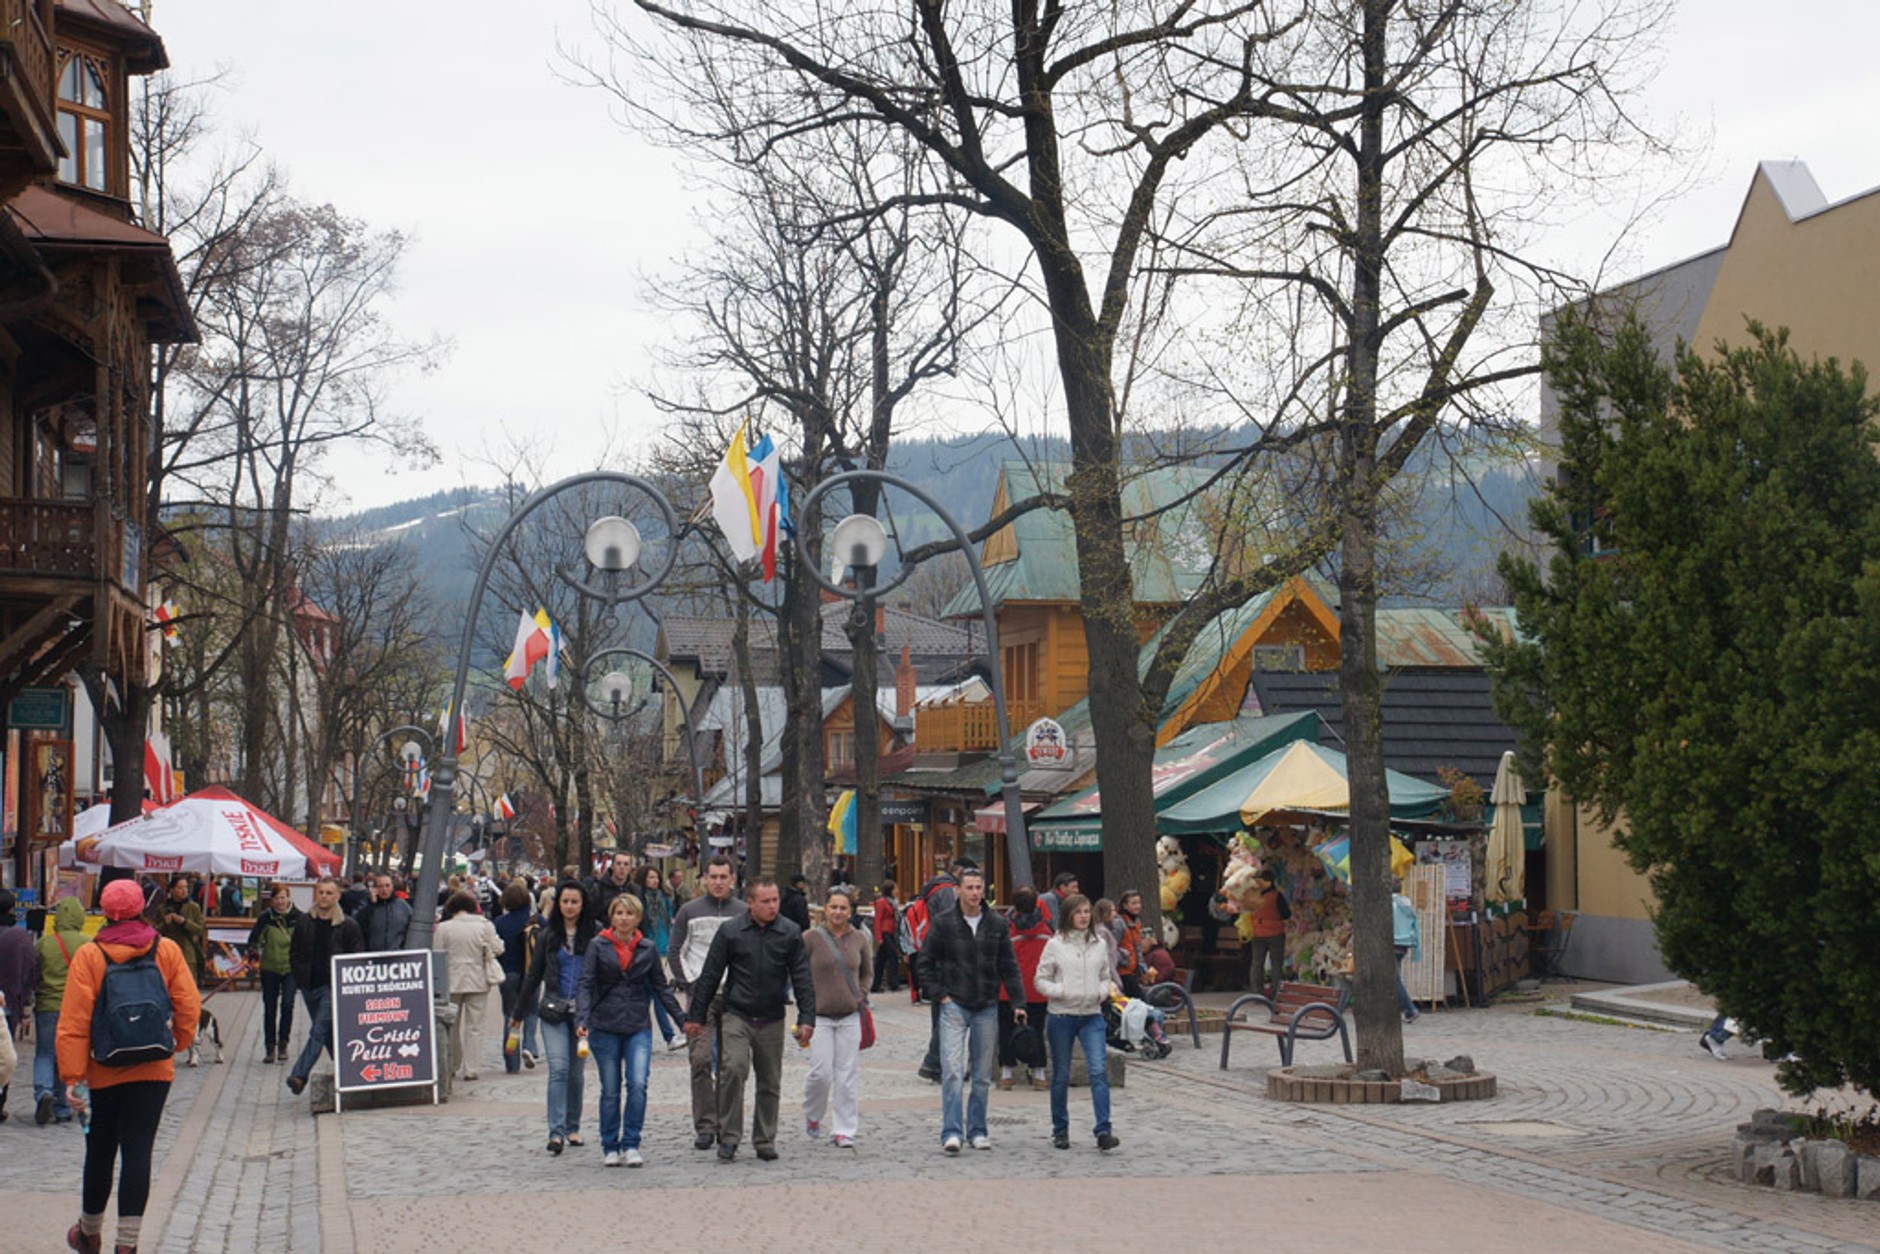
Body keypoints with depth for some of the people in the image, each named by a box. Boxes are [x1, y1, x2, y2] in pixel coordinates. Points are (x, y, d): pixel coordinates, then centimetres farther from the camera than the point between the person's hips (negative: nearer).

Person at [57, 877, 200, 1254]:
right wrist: (178, 1043, 17)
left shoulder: (88, 956, -5)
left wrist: (72, 1076, -7)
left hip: (103, 1073, 0)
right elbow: (189, 1005, -1)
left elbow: (74, 1021, -8)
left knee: (100, 1152, 14)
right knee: (138, 1152, 0)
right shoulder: (167, 951, -1)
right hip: (154, 1070, 0)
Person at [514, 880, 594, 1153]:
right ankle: (556, 1132, -15)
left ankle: (573, 1128, 21)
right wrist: (518, 1011, 15)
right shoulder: (549, 935, 7)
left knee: (576, 1071, 7)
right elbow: (534, 974, 13)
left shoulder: (594, 934, 1)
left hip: (584, 1010, 0)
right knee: (558, 1068, -11)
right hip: (554, 1010, 0)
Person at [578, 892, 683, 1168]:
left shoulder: (648, 950, 7)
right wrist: (582, 1019, -19)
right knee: (610, 1091, 5)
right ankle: (610, 1147, 16)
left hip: (639, 1028, 1)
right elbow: (586, 986, -5)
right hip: (604, 1027, -1)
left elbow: (661, 988, 13)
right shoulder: (598, 947, 0)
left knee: (638, 1084, -14)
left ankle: (631, 1145, -4)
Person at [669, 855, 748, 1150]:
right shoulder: (689, 911, 4)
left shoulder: (744, 913, 7)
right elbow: (675, 950, 7)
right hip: (700, 994, -1)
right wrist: (689, 983, -3)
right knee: (701, 1059, -10)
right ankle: (704, 1126, -8)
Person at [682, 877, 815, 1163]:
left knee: (770, 1083, 8)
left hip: (772, 1020, 2)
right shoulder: (730, 932, -3)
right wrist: (695, 1016, 3)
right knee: (733, 1069, -20)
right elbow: (709, 976, 3)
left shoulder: (790, 933, 0)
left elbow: (802, 979, 4)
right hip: (737, 1016, -2)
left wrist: (807, 1018, -3)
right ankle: (729, 1137, -9)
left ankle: (764, 1141, 21)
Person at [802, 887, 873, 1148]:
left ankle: (844, 1130, 7)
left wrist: (860, 994, 6)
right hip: (819, 1016, -3)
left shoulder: (859, 939, 6)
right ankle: (812, 1116, 19)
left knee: (848, 1075, 1)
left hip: (850, 1016, 3)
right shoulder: (811, 938, -3)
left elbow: (868, 972, 20)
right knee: (821, 1073, -8)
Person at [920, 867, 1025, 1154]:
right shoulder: (944, 924, -1)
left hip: (987, 1009, 3)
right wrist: (940, 994, -3)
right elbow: (925, 964, 5)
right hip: (954, 1007, -3)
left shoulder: (997, 926, 5)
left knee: (982, 1076, 8)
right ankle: (951, 1133, -14)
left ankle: (977, 1130, 17)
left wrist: (1018, 1003, 1)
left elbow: (1009, 968, 9)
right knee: (952, 1072, -11)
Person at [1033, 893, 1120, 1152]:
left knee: (1099, 1070, -14)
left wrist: (1103, 991, -3)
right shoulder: (1056, 945, -1)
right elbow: (1041, 980, 0)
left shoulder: (1100, 944, 9)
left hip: (1092, 1016, 2)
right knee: (1061, 1076, 7)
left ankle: (1104, 1130, -16)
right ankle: (1060, 1130, 21)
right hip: (1061, 1016, -2)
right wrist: (1061, 992, -16)